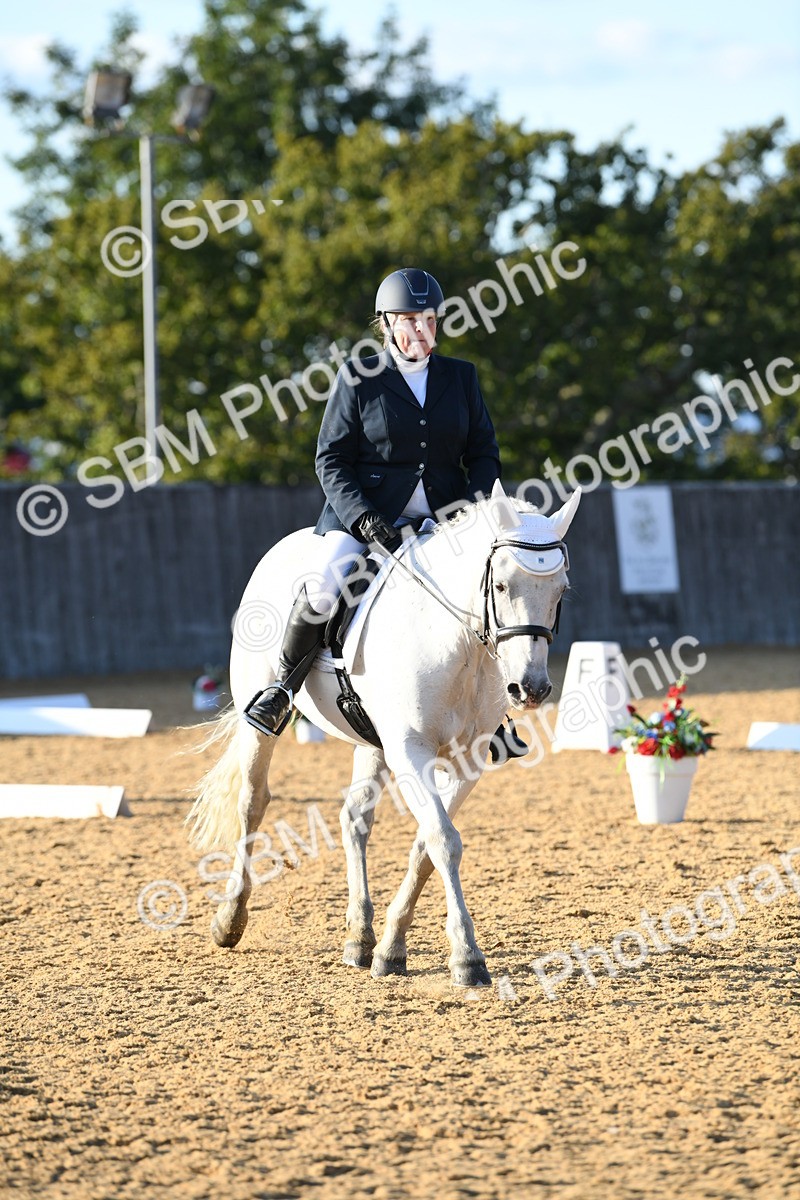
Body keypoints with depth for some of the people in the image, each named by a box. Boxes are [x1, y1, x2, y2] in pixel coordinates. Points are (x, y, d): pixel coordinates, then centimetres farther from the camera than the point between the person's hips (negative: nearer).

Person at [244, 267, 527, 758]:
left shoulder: (461, 377, 9)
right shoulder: (358, 378, 0)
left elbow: (485, 452, 10)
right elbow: (332, 461, -3)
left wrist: (475, 502, -10)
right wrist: (366, 520, -17)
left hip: (445, 511, 3)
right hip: (367, 507, -3)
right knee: (323, 591, -25)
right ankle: (283, 688, -2)